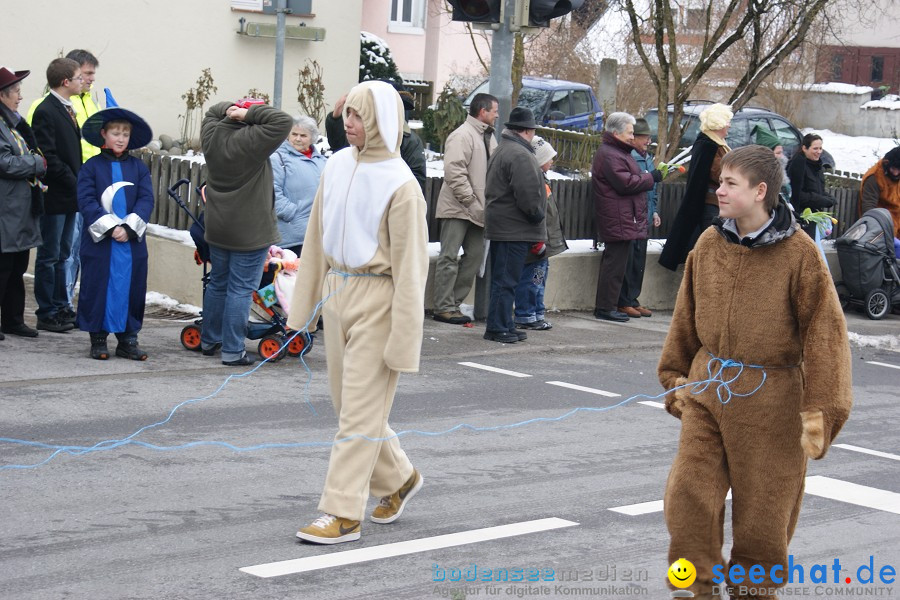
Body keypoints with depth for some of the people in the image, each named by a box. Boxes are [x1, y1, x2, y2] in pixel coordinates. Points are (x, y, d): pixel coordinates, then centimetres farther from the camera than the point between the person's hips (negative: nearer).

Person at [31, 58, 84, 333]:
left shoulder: (67, 109, 14)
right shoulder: (45, 112, -14)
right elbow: (48, 157, -19)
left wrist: (79, 183, 8)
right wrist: (74, 183, -17)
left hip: (70, 196, 9)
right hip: (55, 195, -9)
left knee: (62, 255, 14)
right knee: (49, 256, -1)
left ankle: (61, 307, 21)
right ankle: (47, 313, 4)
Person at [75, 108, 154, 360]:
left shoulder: (138, 167, 7)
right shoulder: (91, 167, 0)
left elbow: (146, 200, -1)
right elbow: (86, 201, -7)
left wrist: (129, 228, -14)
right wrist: (110, 227, -16)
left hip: (132, 242, 2)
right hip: (99, 242, -2)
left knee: (132, 289, 5)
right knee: (98, 289, 2)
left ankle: (128, 339, 14)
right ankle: (98, 339, 12)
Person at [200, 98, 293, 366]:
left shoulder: (212, 135, -2)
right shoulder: (251, 140, -23)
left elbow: (212, 113, 19)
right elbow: (283, 121, -27)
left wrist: (228, 109, -1)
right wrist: (249, 114, -21)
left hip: (217, 229, 7)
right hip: (250, 231, -7)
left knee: (217, 283, 20)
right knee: (241, 290, -1)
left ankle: (209, 341, 31)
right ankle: (233, 351, 1)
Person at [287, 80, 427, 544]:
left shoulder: (400, 185, -16)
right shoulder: (337, 166, 4)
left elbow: (410, 266, -15)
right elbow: (316, 239, 12)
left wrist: (403, 340, -17)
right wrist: (304, 302, 14)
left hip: (376, 300, -7)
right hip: (336, 292, 7)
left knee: (360, 410, -4)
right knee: (349, 404, 15)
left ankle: (343, 513, 1)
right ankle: (398, 479, 34)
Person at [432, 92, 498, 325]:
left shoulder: (488, 136, 16)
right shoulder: (462, 136, -13)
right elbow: (454, 172, -21)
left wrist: (484, 205, 8)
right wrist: (470, 201, -20)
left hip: (475, 210, 9)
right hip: (457, 208, -9)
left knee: (475, 254, 10)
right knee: (450, 257, -4)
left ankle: (453, 303, 17)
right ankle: (444, 308, 0)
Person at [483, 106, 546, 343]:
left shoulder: (500, 151, 18)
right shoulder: (520, 155, -17)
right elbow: (527, 193, -24)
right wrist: (537, 216, -9)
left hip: (500, 225, 11)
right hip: (515, 228, -11)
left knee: (502, 278, 14)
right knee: (506, 280, -6)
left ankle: (502, 326, 20)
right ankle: (499, 327, -3)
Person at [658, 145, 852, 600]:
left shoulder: (799, 252, -11)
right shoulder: (710, 244, 3)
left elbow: (824, 329, -10)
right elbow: (687, 316, 16)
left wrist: (819, 412, -13)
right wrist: (677, 377, 20)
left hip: (770, 401, -4)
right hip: (707, 393, 4)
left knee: (763, 511, 7)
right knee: (688, 496, -4)